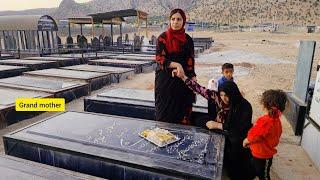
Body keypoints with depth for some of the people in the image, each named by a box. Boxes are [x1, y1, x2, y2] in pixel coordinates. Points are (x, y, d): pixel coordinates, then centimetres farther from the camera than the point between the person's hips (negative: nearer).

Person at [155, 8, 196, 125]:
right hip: (165, 80, -1)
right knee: (165, 112, 3)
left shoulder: (188, 40, 5)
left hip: (182, 81, 2)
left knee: (181, 111, 4)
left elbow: (190, 62, 3)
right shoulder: (163, 37, -1)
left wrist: (192, 78, -10)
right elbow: (159, 58, -10)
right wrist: (176, 64, -25)